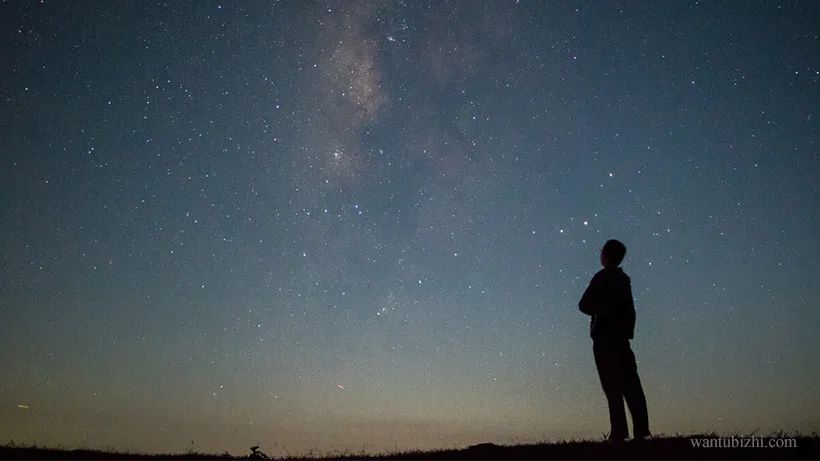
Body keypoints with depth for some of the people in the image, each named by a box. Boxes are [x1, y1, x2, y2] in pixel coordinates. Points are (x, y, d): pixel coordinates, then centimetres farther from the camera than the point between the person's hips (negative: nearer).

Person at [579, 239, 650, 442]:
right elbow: (629, 309, 20)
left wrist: (598, 311, 7)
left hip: (604, 337, -7)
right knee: (630, 384, 5)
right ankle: (641, 430, 3)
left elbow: (584, 305, -7)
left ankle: (619, 431, -11)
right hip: (622, 336, 7)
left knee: (613, 385, -8)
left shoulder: (602, 277, -6)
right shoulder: (624, 279, 15)